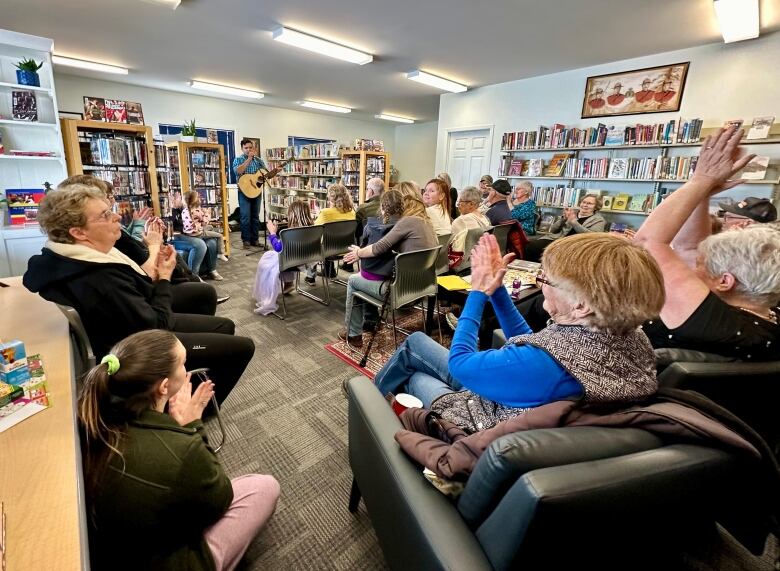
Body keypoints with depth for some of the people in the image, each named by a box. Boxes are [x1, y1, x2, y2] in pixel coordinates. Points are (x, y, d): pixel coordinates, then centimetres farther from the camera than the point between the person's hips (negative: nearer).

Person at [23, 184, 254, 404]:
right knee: (242, 347, -9)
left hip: (130, 326, 10)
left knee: (225, 326, 15)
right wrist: (164, 278, -15)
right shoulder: (101, 280, -35)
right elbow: (156, 327, -25)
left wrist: (154, 270, -9)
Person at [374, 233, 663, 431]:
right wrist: (496, 288, -8)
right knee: (416, 341, 18)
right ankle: (380, 396, 42)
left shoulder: (545, 363, -42)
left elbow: (458, 361, -24)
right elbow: (525, 340, -2)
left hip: (481, 425, -7)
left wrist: (478, 291, -16)